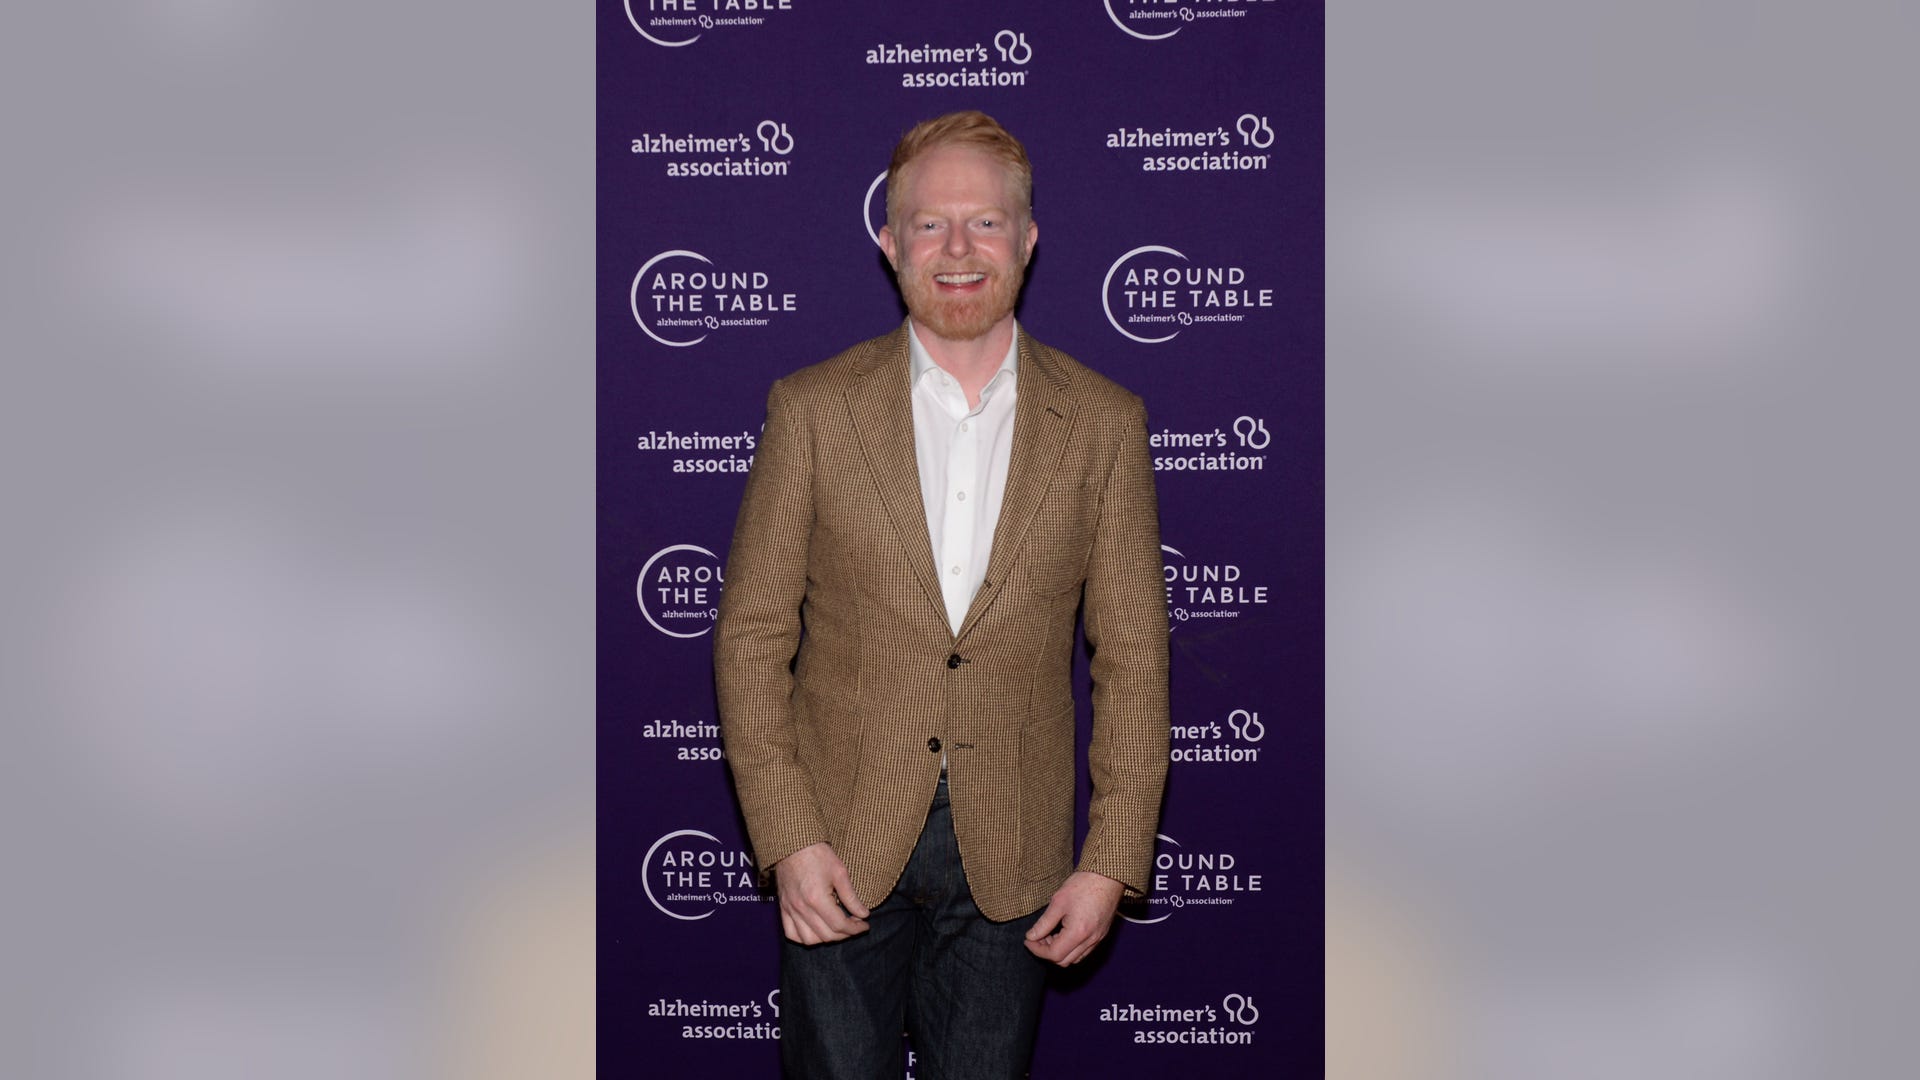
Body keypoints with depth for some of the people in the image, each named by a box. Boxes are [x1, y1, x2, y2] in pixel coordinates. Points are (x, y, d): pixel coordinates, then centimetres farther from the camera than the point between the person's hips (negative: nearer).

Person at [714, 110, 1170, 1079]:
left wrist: (1112, 862, -4)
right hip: (839, 850, -1)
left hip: (1011, 856, 1)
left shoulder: (1103, 424, 0)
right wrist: (787, 840, -10)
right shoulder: (812, 409, -2)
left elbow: (1133, 659, 2)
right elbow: (751, 636, -2)